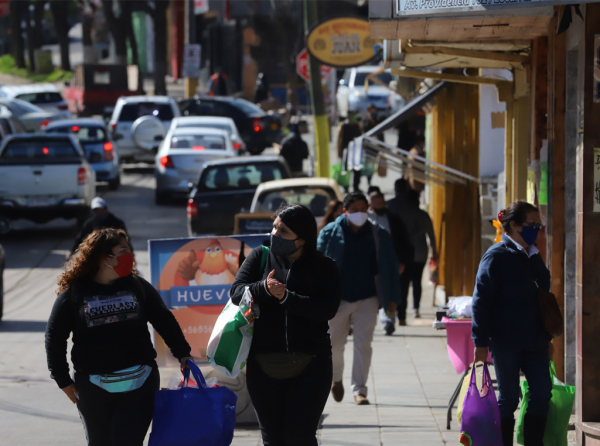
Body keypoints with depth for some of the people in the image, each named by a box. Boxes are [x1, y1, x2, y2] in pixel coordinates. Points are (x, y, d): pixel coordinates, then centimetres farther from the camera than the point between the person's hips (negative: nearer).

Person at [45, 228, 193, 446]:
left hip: (138, 384, 0)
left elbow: (164, 320, 13)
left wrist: (182, 353, 7)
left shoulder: (137, 286, 5)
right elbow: (54, 336, 5)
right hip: (93, 386, 0)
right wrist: (63, 380, 3)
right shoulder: (73, 293, -1)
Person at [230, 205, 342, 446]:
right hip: (264, 366, 3)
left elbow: (327, 308, -12)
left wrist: (287, 297, -21)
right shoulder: (260, 257, 9)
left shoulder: (323, 267, 2)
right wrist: (264, 289, -21)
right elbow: (237, 292, -2)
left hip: (309, 365, -3)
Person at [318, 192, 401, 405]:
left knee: (363, 344, -6)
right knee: (335, 344, 8)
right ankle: (336, 378, 36)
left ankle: (359, 390, 1)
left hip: (367, 300, 0)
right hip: (337, 298, 0)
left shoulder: (379, 235, 3)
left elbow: (390, 268, 7)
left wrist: (392, 298, 3)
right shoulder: (330, 233, -1)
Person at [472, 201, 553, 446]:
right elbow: (482, 300, -11)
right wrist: (481, 341, -15)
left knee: (542, 393, 2)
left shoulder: (533, 257, 13)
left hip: (533, 341, 7)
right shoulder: (496, 256, -9)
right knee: (509, 398, -1)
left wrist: (547, 338, 20)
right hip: (505, 341, -7)